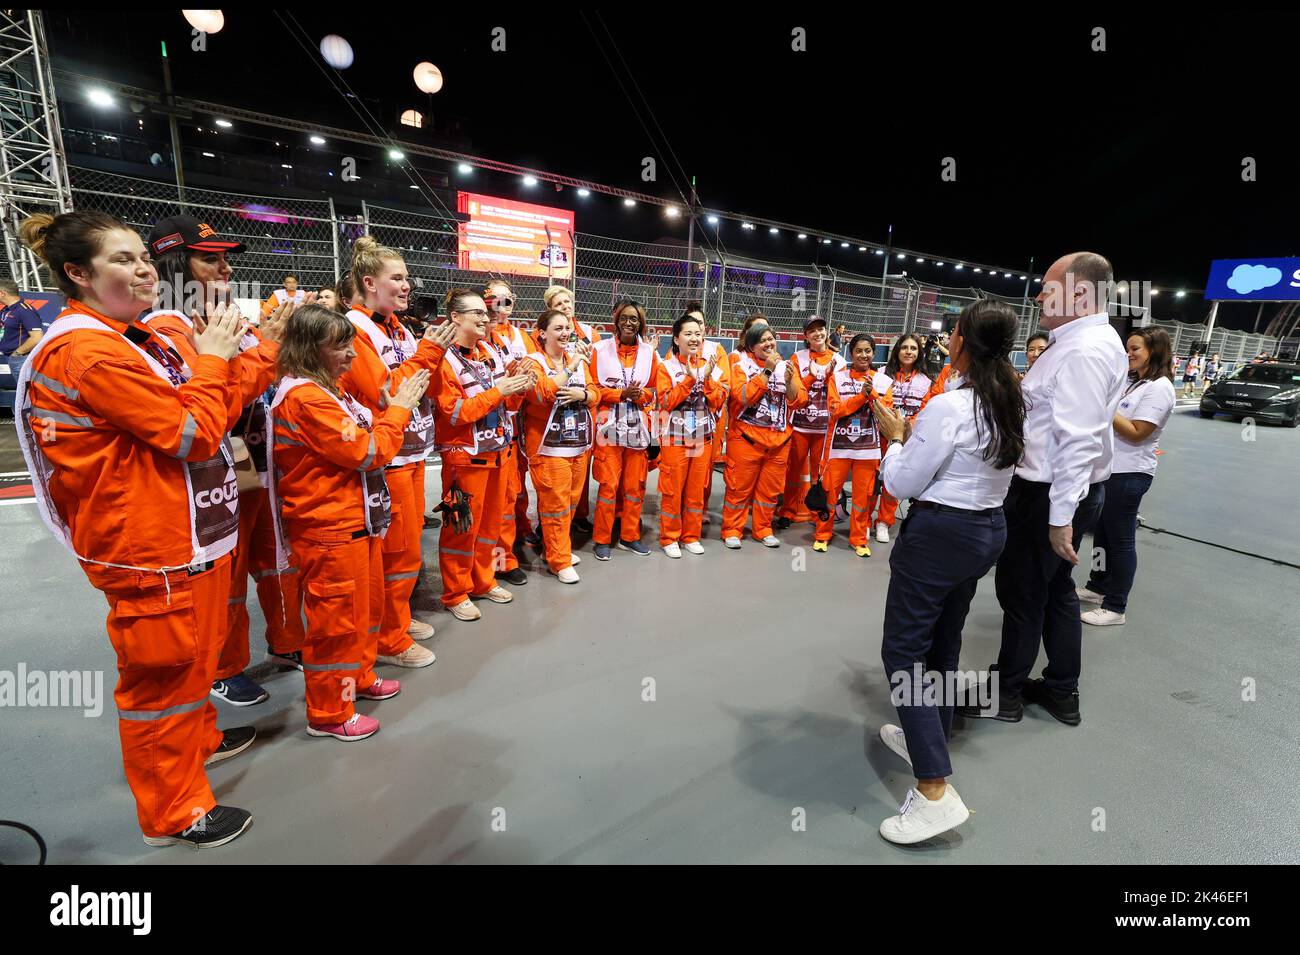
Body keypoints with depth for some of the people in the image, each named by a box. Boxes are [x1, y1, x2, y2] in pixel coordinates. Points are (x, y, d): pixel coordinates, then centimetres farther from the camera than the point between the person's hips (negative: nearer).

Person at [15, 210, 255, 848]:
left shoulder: (135, 339, 11)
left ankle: (198, 737, 47)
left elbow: (211, 416, 12)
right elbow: (193, 434, -22)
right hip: (152, 551, -9)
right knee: (163, 671, 5)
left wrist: (226, 355, 0)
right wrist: (212, 358, -10)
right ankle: (173, 812, 23)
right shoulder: (85, 352, -19)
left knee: (194, 655, 25)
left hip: (191, 535, 9)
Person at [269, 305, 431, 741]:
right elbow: (366, 452, -20)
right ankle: (329, 713, 21)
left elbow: (365, 436, 15)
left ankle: (360, 678, 41)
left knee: (365, 606, 22)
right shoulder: (305, 397, -19)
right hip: (330, 529, -10)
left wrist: (394, 408, 1)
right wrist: (398, 409, -10)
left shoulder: (329, 389, 12)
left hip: (357, 521, 10)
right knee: (336, 619, 3)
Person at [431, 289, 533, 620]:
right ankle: (455, 594, 18)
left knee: (490, 521, 15)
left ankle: (483, 581, 31)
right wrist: (497, 391, -21)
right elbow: (455, 413, -18)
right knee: (462, 526, 3)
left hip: (500, 450, 7)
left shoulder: (492, 351, 8)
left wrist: (519, 389, -7)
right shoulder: (445, 359, -11)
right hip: (466, 456, -7)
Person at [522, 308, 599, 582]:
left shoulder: (578, 359, 11)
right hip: (550, 446, -6)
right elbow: (543, 394, -24)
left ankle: (557, 547, 32)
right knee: (555, 504, -3)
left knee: (571, 501, 15)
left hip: (580, 443, 6)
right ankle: (559, 560, 9)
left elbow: (595, 394, 7)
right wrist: (570, 366, -21)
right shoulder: (534, 362, -6)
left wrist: (582, 394, -14)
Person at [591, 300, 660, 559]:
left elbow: (654, 390, 12)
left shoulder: (649, 352, 9)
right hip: (609, 426, -3)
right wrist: (621, 394, -14)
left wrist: (638, 395, -9)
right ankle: (601, 539, 10)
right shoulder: (601, 349, 1)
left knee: (635, 484, 7)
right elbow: (594, 388, -1)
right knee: (608, 484, -4)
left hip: (638, 427, 3)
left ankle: (629, 536, 21)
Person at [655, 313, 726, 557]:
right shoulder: (667, 366, -3)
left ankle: (691, 536, 23)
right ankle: (669, 538, 16)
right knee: (672, 490, 2)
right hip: (675, 437, -3)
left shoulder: (711, 366, 7)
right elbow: (666, 401, -13)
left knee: (697, 489, 10)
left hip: (703, 437, 4)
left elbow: (719, 402, 0)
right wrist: (689, 378, -19)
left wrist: (707, 378, -14)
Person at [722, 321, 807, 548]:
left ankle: (763, 529, 25)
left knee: (770, 488, 11)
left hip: (779, 439, 4)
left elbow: (799, 401, 2)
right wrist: (767, 370, -18)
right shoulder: (741, 366, -2)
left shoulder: (787, 366, 9)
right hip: (746, 437, -4)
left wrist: (789, 380, -15)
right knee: (739, 487, 1)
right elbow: (743, 397, -19)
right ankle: (732, 529, 14)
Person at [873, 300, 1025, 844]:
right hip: (988, 529, 9)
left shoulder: (948, 407, -21)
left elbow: (902, 483, -14)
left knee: (904, 651, -1)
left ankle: (935, 791, -1)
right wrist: (918, 434, 15)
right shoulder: (1011, 406, 6)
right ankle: (926, 738, 39)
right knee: (943, 643, 22)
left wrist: (895, 436, 0)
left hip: (940, 534, -9)